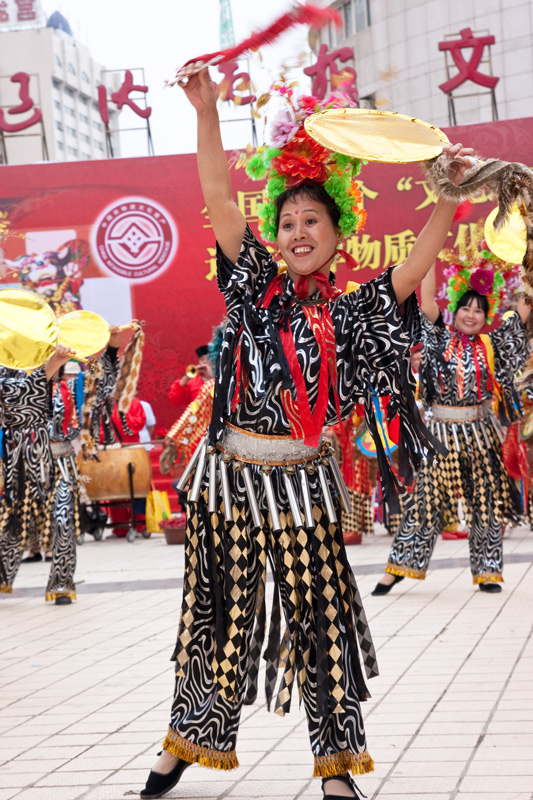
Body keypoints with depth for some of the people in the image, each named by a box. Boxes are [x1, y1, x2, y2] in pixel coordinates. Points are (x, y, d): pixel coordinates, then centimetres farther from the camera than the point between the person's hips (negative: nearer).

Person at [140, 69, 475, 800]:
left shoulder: (348, 315, 4)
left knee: (319, 617, 4)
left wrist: (451, 195, -18)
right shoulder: (257, 287, 4)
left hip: (300, 480, 0)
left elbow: (415, 267, -7)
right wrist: (206, 110, -12)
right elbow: (219, 200, -4)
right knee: (220, 611, 9)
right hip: (230, 472, 0)